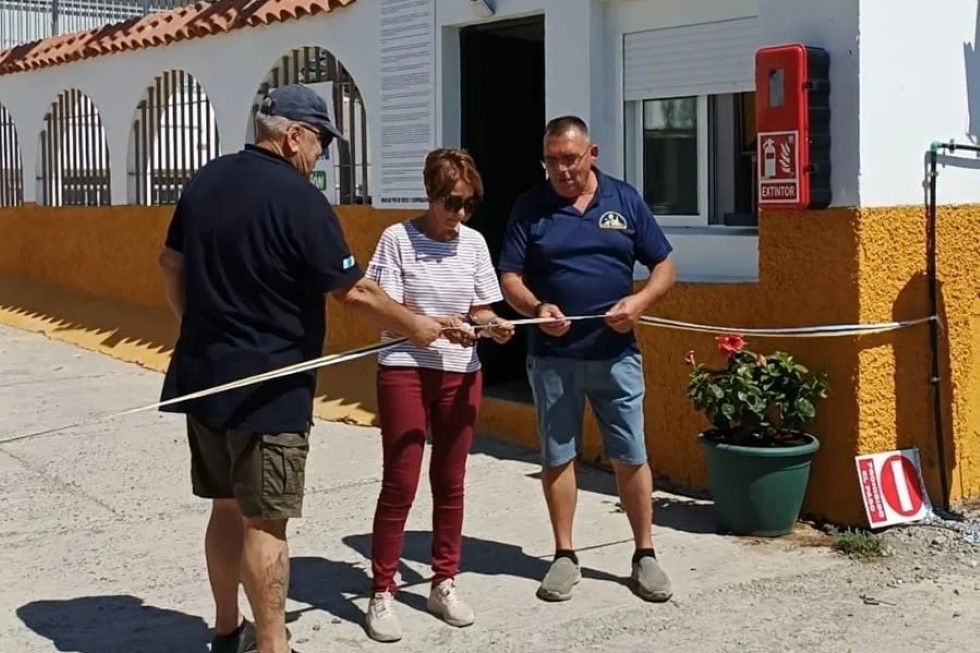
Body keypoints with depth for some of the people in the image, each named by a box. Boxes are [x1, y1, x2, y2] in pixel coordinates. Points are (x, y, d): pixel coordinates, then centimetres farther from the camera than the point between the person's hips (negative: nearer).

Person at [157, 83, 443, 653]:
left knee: (228, 507, 18)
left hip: (203, 376, 8)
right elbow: (355, 292, -14)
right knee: (264, 521, -2)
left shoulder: (206, 181, 7)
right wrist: (415, 326, 0)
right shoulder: (298, 198, -17)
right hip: (266, 387, -8)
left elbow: (173, 265, 15)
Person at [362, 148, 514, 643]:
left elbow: (480, 309, 10)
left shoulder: (474, 243, 5)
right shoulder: (398, 238, -8)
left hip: (461, 374, 4)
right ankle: (381, 592, 7)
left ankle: (444, 584, 23)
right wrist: (440, 326, -25)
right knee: (400, 484, -3)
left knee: (450, 482, 11)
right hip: (405, 371, -4)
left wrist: (491, 325, -12)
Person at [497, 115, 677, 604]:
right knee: (558, 457, 7)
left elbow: (664, 266, 7)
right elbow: (509, 278, -1)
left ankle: (645, 554, 18)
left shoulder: (624, 199, 3)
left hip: (616, 353, 0)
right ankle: (565, 557, 20)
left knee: (630, 457, 5)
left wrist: (640, 300, -13)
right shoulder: (530, 207, 1)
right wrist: (535, 307, -22)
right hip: (552, 356, 0)